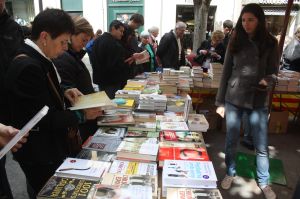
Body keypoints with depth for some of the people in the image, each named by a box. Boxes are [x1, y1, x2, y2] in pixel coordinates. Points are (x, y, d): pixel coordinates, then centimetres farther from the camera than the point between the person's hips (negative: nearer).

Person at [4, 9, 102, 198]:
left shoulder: (35, 57, 2)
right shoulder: (27, 67, -28)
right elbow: (45, 119, -24)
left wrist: (63, 93, -2)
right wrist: (82, 115, -14)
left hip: (48, 145, 9)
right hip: (40, 154, -9)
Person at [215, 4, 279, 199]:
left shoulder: (270, 43, -1)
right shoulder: (235, 41, 2)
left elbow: (273, 72, 2)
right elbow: (226, 72, 3)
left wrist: (267, 82, -23)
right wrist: (220, 101, 1)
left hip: (259, 101, -1)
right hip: (233, 98, 1)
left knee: (262, 146, 8)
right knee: (231, 140, 11)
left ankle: (264, 182, 28)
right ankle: (230, 173, 32)